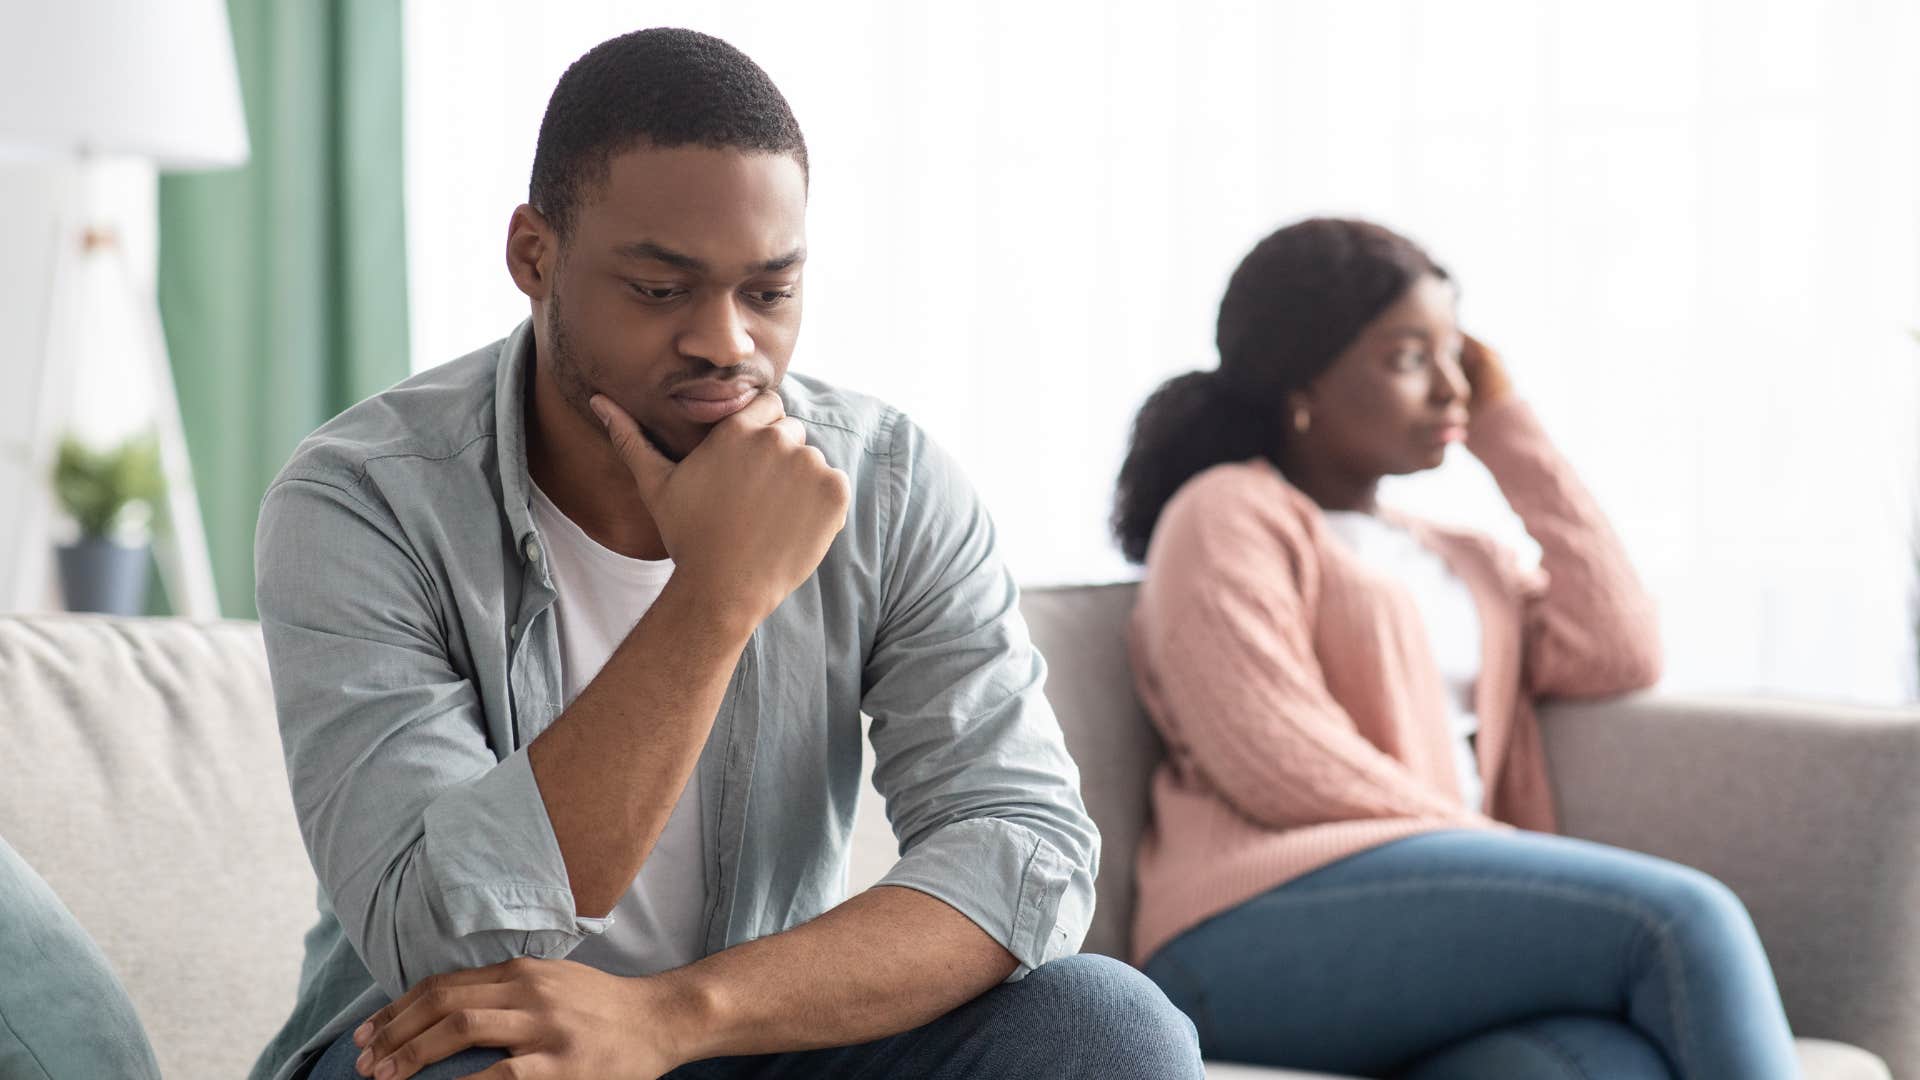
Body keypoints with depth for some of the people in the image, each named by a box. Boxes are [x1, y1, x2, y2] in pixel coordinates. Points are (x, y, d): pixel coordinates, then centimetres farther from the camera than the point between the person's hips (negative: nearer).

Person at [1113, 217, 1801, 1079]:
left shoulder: (1462, 561, 32)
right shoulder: (1229, 515, 9)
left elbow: (1618, 655, 13)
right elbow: (1276, 763, -5)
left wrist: (1509, 432, 20)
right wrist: (1499, 851, -7)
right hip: (1276, 924, -6)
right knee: (1682, 918, -26)